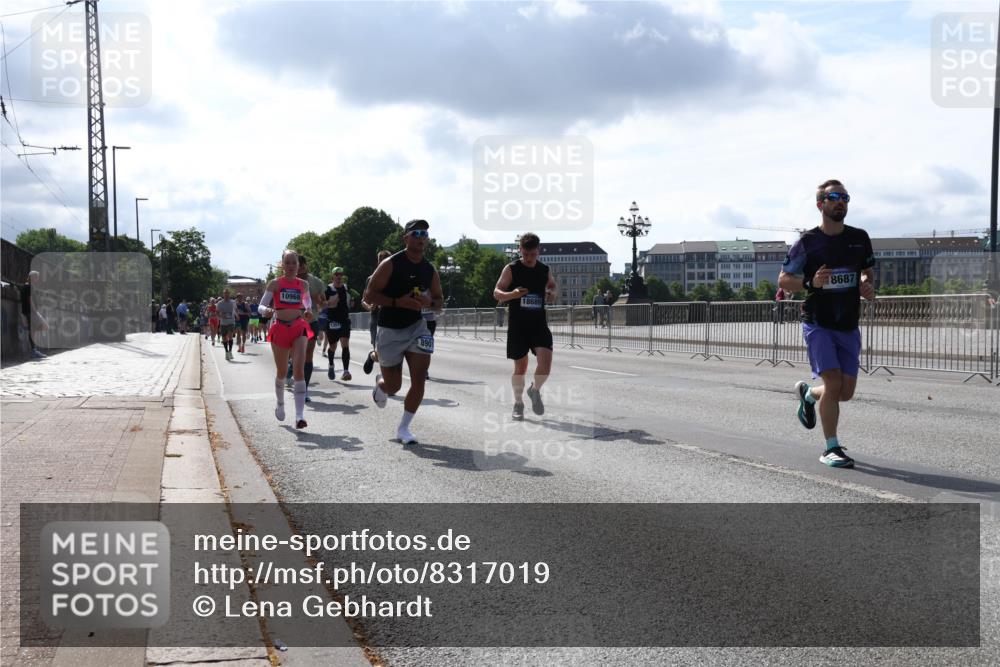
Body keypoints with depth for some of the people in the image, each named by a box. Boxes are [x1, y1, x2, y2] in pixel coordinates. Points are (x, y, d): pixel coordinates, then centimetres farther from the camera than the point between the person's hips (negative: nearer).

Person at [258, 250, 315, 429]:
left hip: (299, 329, 0)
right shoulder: (275, 284, -2)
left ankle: (300, 416, -20)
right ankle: (280, 404, 41)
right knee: (281, 372, 13)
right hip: (280, 329, 0)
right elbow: (261, 306, -4)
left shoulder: (303, 284, 6)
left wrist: (308, 312, 3)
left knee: (299, 370, -15)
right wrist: (267, 311, -27)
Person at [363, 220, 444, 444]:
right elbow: (369, 295, -14)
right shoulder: (390, 264, -11)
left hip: (416, 327, 4)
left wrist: (430, 302, -9)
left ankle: (403, 428, 4)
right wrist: (398, 302, -25)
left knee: (419, 379, -10)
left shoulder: (430, 270, 4)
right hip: (390, 330, -4)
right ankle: (380, 383, 43)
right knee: (393, 386, 4)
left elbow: (439, 301, 14)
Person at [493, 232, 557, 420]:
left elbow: (552, 285, 24)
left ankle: (535, 390, 14)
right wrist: (512, 294, -27)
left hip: (539, 324, 2)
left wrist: (552, 293, 0)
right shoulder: (511, 269, -5)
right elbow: (496, 293, -6)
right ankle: (518, 403, 25)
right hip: (517, 325, -2)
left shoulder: (545, 270, 5)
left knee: (545, 361, -15)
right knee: (520, 366, 5)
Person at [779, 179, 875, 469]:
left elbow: (868, 270, 22)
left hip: (849, 326, 5)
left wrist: (868, 286, -2)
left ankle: (807, 393, 36)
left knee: (846, 392, 3)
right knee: (833, 382, -16)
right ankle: (831, 448, -4)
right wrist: (811, 283, -21)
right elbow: (783, 280, -2)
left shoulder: (860, 238, 6)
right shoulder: (807, 242, -6)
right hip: (817, 323, -4)